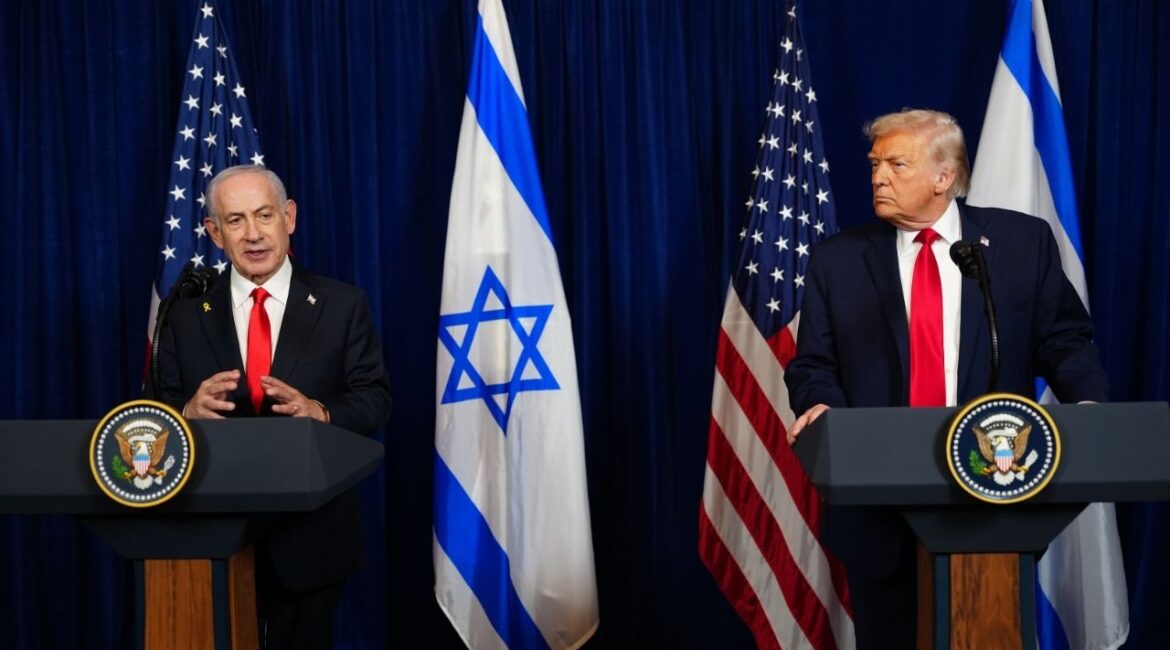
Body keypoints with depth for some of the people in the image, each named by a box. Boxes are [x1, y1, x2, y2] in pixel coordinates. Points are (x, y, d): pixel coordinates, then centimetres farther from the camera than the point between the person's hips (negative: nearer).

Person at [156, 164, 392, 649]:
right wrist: (190, 410, -21)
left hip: (310, 534, -1)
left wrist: (318, 411, -25)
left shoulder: (342, 306, -2)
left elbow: (375, 400, -5)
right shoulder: (187, 317, 4)